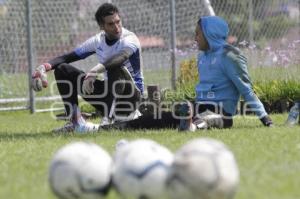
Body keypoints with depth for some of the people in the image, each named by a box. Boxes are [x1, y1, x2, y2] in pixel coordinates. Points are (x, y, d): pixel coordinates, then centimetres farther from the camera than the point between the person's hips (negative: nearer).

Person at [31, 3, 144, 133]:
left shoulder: (129, 39, -18)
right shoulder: (98, 41, 1)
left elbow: (121, 57, -42)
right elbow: (68, 57, 1)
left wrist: (95, 70, -57)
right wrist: (45, 67, -18)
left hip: (132, 93, -6)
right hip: (109, 91, 6)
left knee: (115, 67, -38)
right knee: (62, 69, -3)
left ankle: (109, 119, -41)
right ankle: (75, 121, -11)